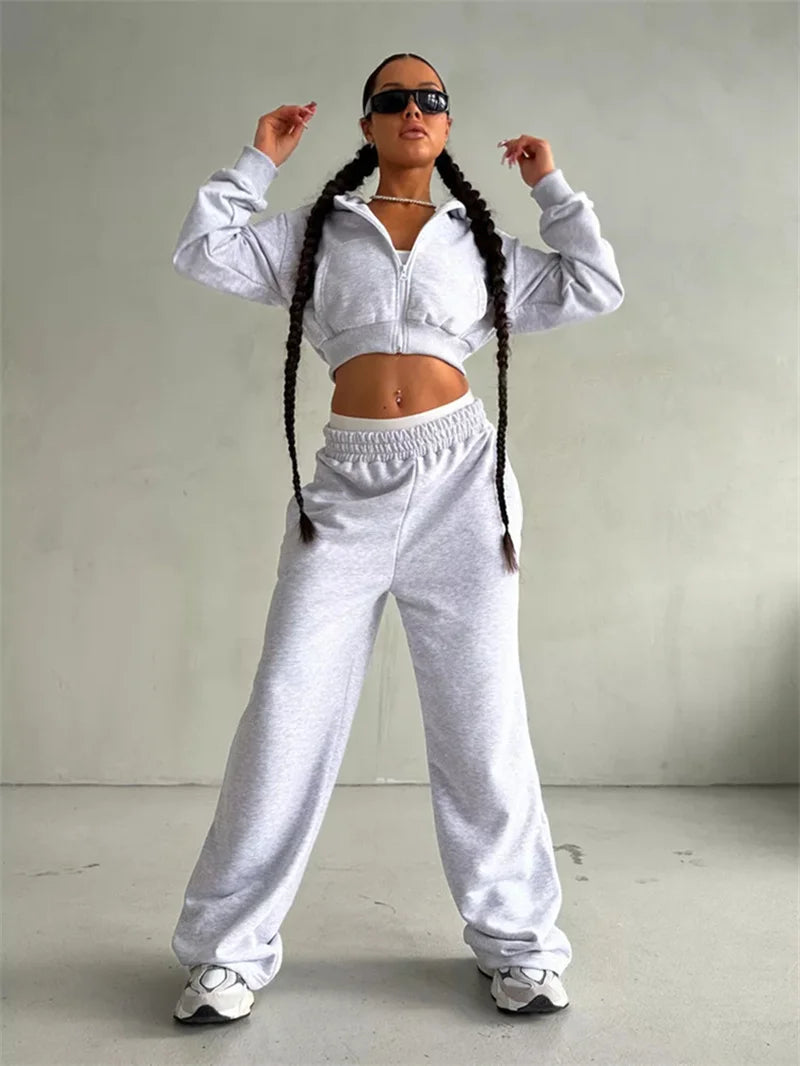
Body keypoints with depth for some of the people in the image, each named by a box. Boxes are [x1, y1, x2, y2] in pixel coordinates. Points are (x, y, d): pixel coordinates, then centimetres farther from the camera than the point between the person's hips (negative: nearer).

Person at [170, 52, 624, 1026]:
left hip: (460, 479, 1)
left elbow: (594, 287, 18)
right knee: (288, 709, -4)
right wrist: (258, 163, 12)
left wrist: (552, 188, 19)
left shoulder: (480, 244, 18)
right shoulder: (315, 232, 16)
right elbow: (205, 254, 8)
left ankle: (518, 943, 18)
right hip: (347, 484, 0)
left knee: (481, 718, 4)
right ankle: (230, 948, 10)